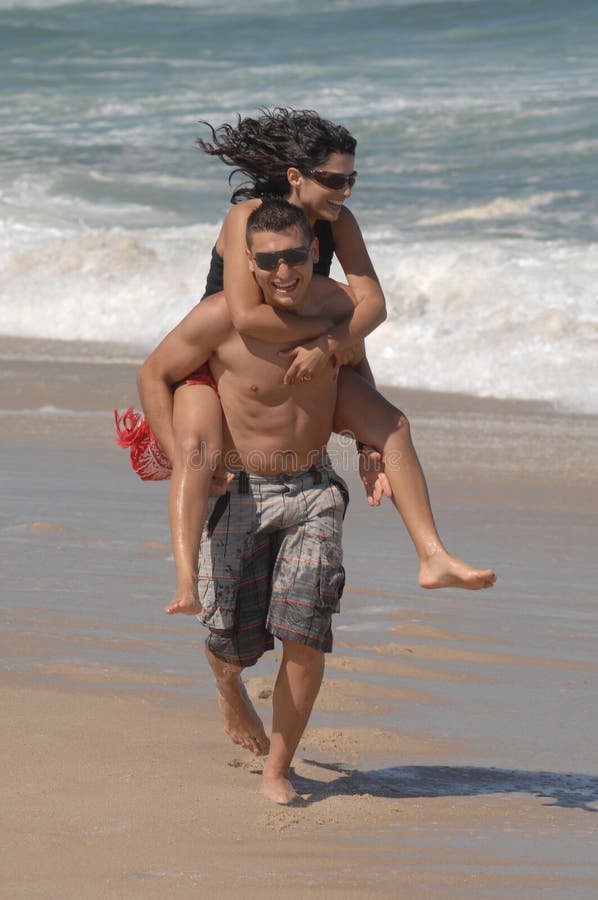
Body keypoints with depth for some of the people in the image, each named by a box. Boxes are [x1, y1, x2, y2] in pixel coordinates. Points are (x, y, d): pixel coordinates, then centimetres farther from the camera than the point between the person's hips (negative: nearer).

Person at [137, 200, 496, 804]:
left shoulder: (337, 305, -8)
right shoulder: (222, 318, -20)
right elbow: (154, 375, -6)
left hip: (313, 489, 2)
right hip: (239, 490, -2)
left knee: (304, 636, -10)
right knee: (233, 640, 1)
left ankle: (276, 771, 8)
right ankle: (229, 689, 42)